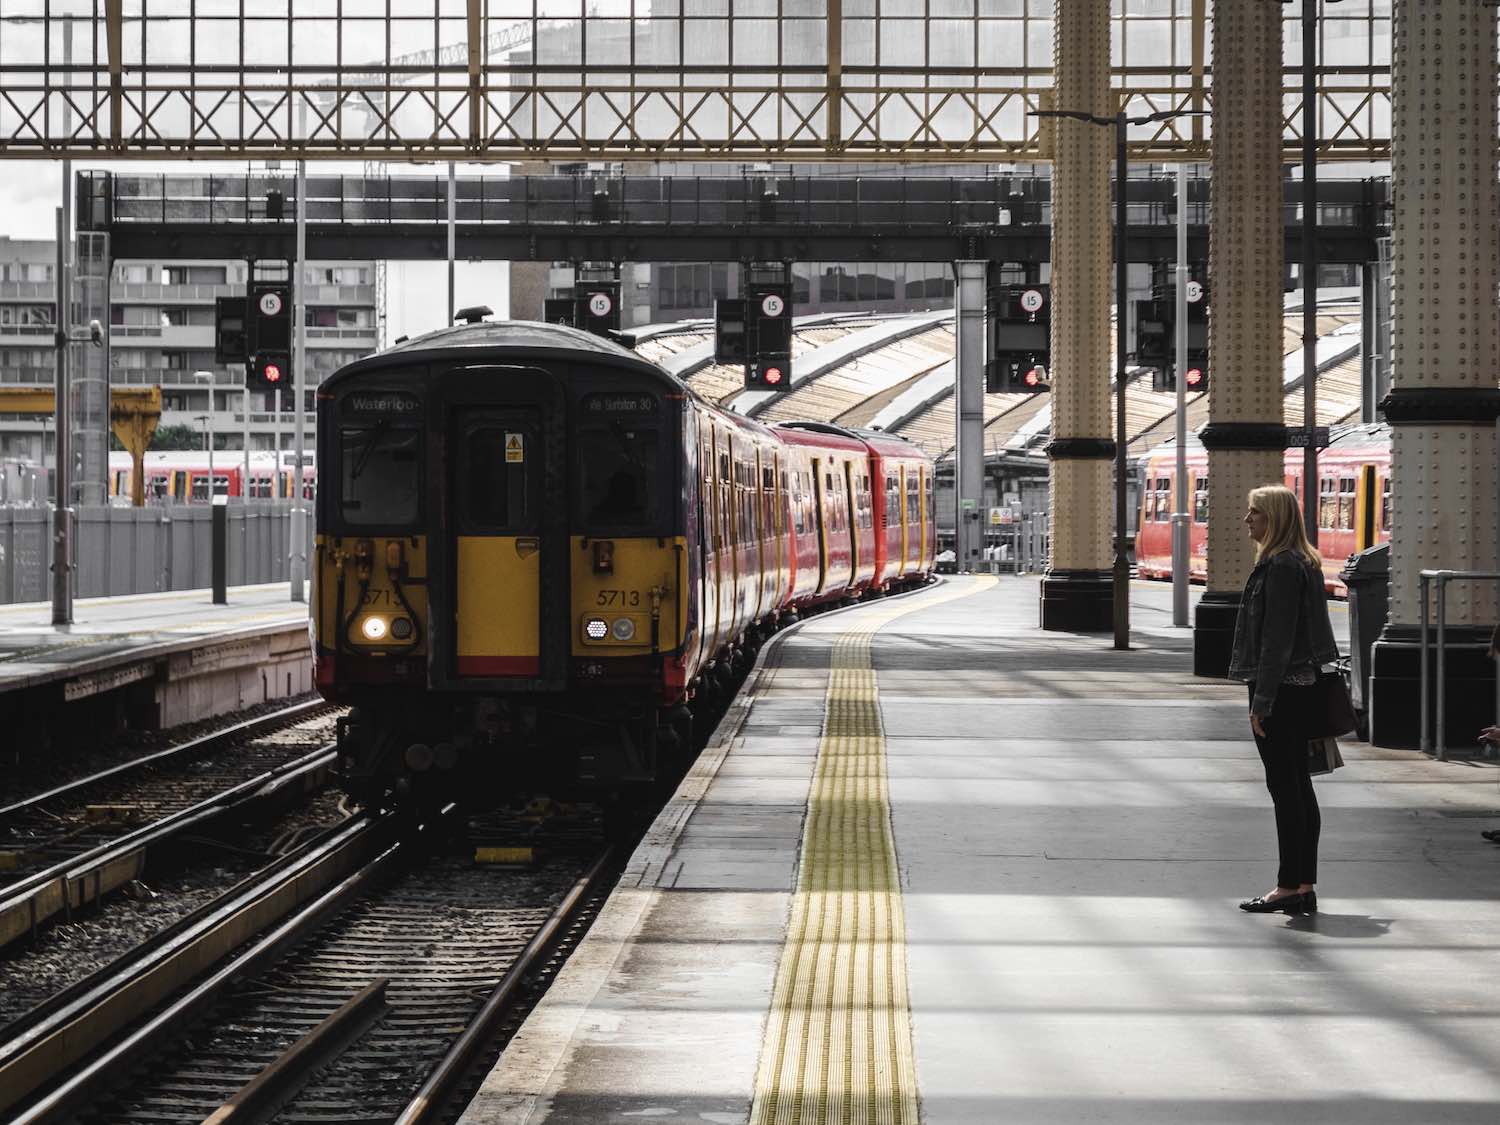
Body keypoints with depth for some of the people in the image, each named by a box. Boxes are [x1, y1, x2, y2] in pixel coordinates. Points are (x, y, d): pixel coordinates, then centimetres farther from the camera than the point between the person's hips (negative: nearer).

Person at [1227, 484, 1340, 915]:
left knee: (1284, 786, -6)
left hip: (1281, 687, -10)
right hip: (1301, 686, 10)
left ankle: (1289, 886, -4)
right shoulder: (1304, 563, 15)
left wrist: (1261, 701, -19)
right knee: (1298, 786, 11)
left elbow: (1277, 639, -20)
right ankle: (1305, 886, 13)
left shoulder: (1280, 566, -16)